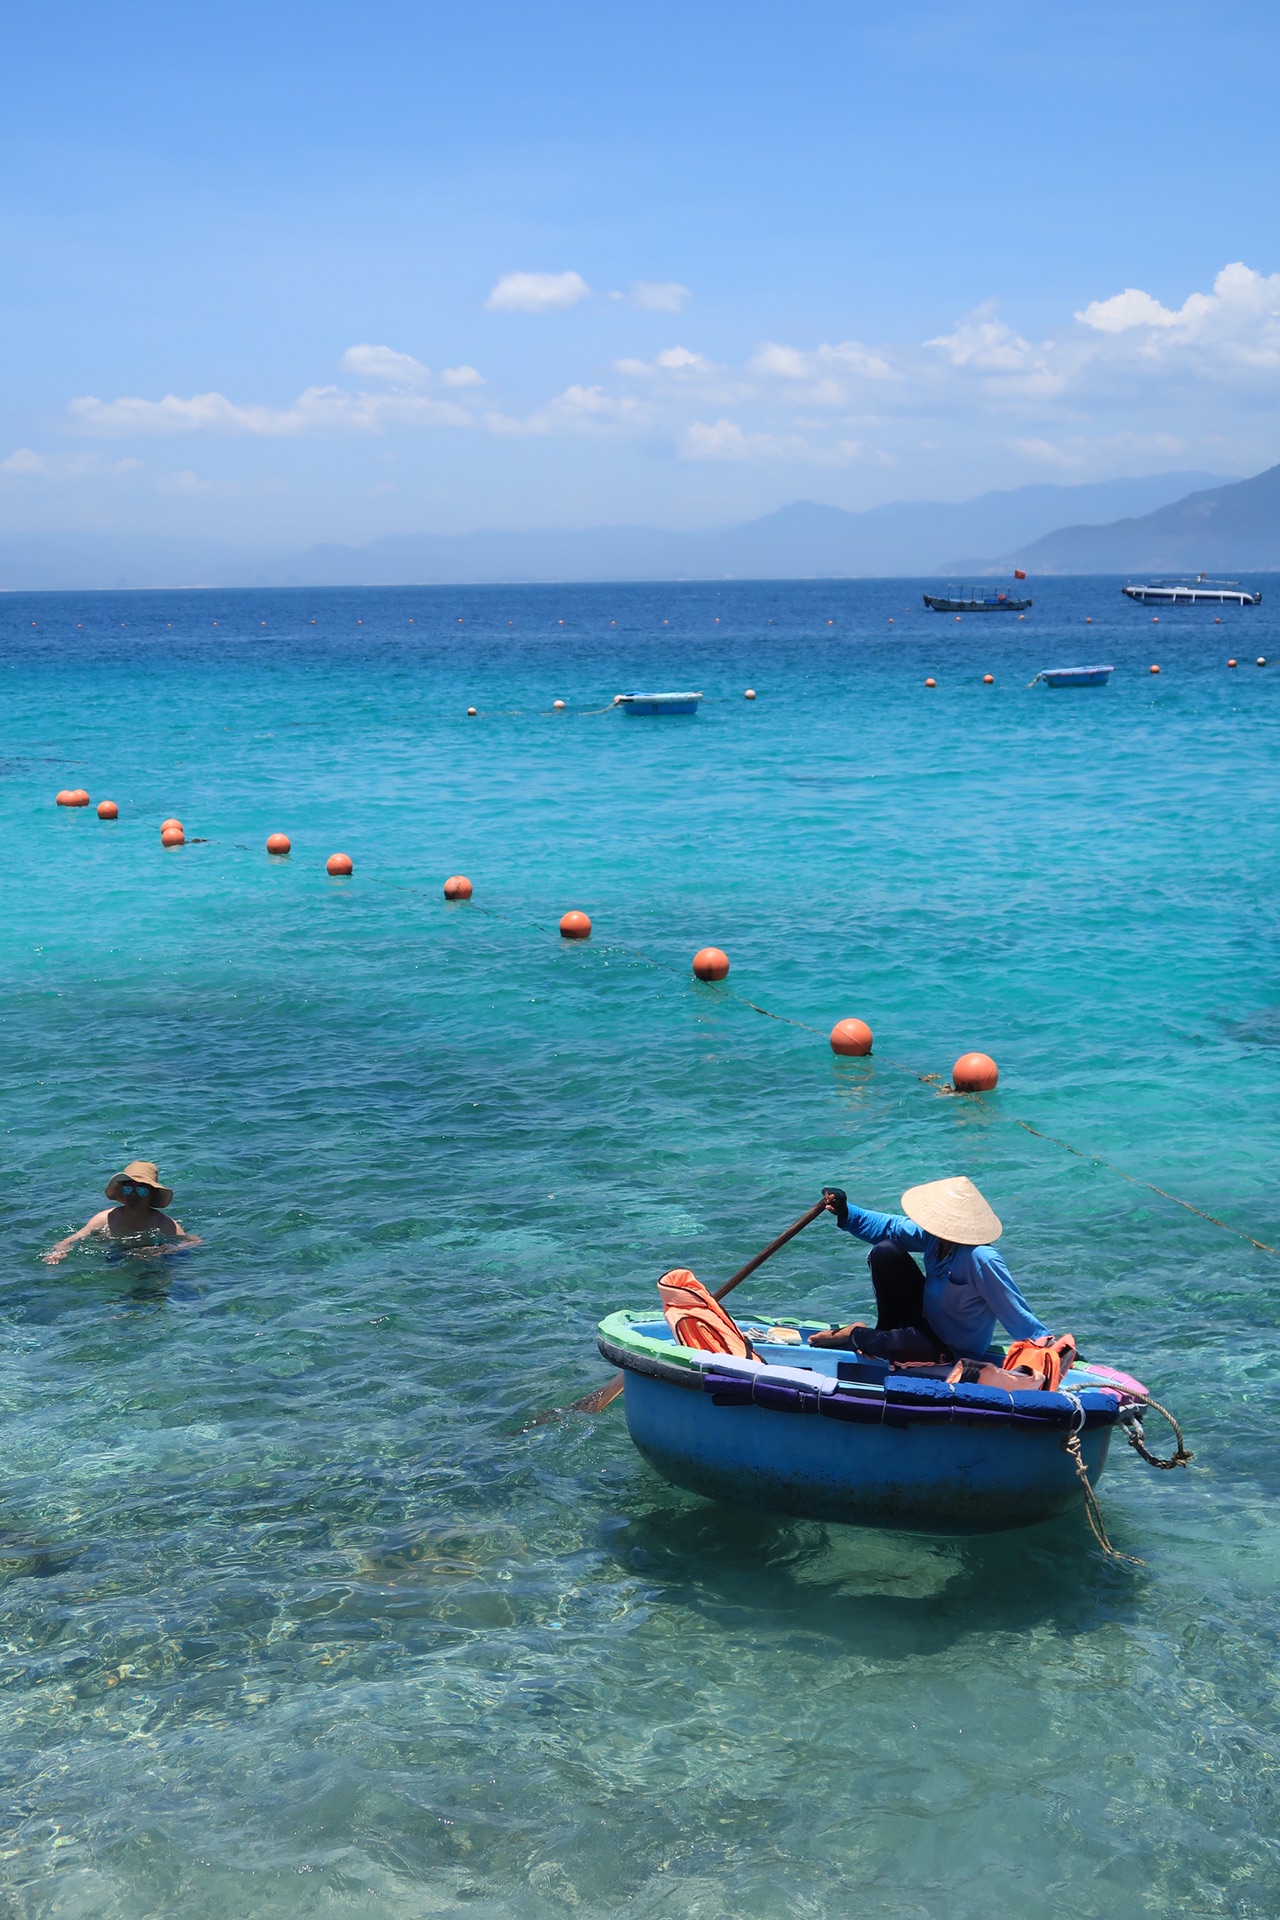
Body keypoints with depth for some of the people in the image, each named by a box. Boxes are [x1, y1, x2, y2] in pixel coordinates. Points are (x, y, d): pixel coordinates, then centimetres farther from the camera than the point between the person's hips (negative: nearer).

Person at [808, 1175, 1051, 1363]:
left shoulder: (981, 1260, -36)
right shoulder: (935, 1235, -14)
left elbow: (1015, 1311, -32)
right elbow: (887, 1227, -2)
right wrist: (846, 1213, -13)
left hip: (953, 1354, -7)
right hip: (928, 1317, 7)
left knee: (902, 1344, -38)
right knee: (885, 1252, -8)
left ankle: (856, 1335, -3)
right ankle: (887, 1332, 5)